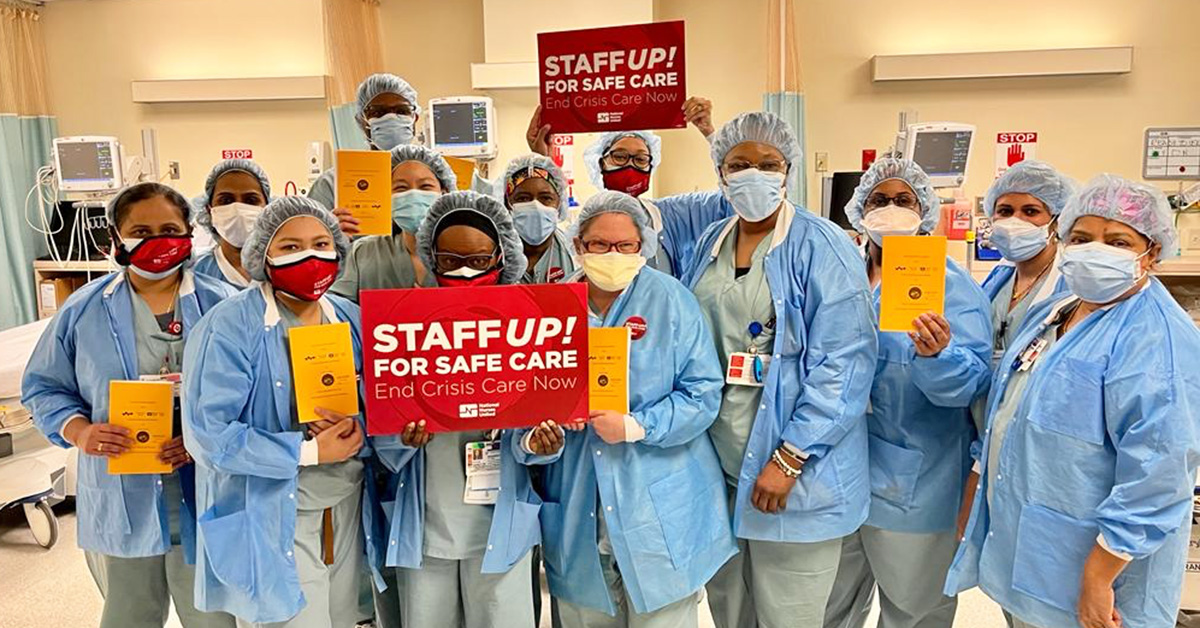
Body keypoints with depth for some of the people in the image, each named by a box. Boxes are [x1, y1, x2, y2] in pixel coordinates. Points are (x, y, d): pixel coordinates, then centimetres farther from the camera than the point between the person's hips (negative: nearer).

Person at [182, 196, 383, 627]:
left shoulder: (353, 320, 3)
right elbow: (207, 433, -19)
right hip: (271, 521, -5)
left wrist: (357, 431, -18)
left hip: (347, 511, 6)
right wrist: (310, 451, -20)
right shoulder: (231, 326, -14)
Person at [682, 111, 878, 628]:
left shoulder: (821, 247, -10)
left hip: (794, 468, -5)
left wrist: (789, 459, -19)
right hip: (716, 461, 6)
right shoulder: (709, 244, 9)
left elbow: (845, 363, -16)